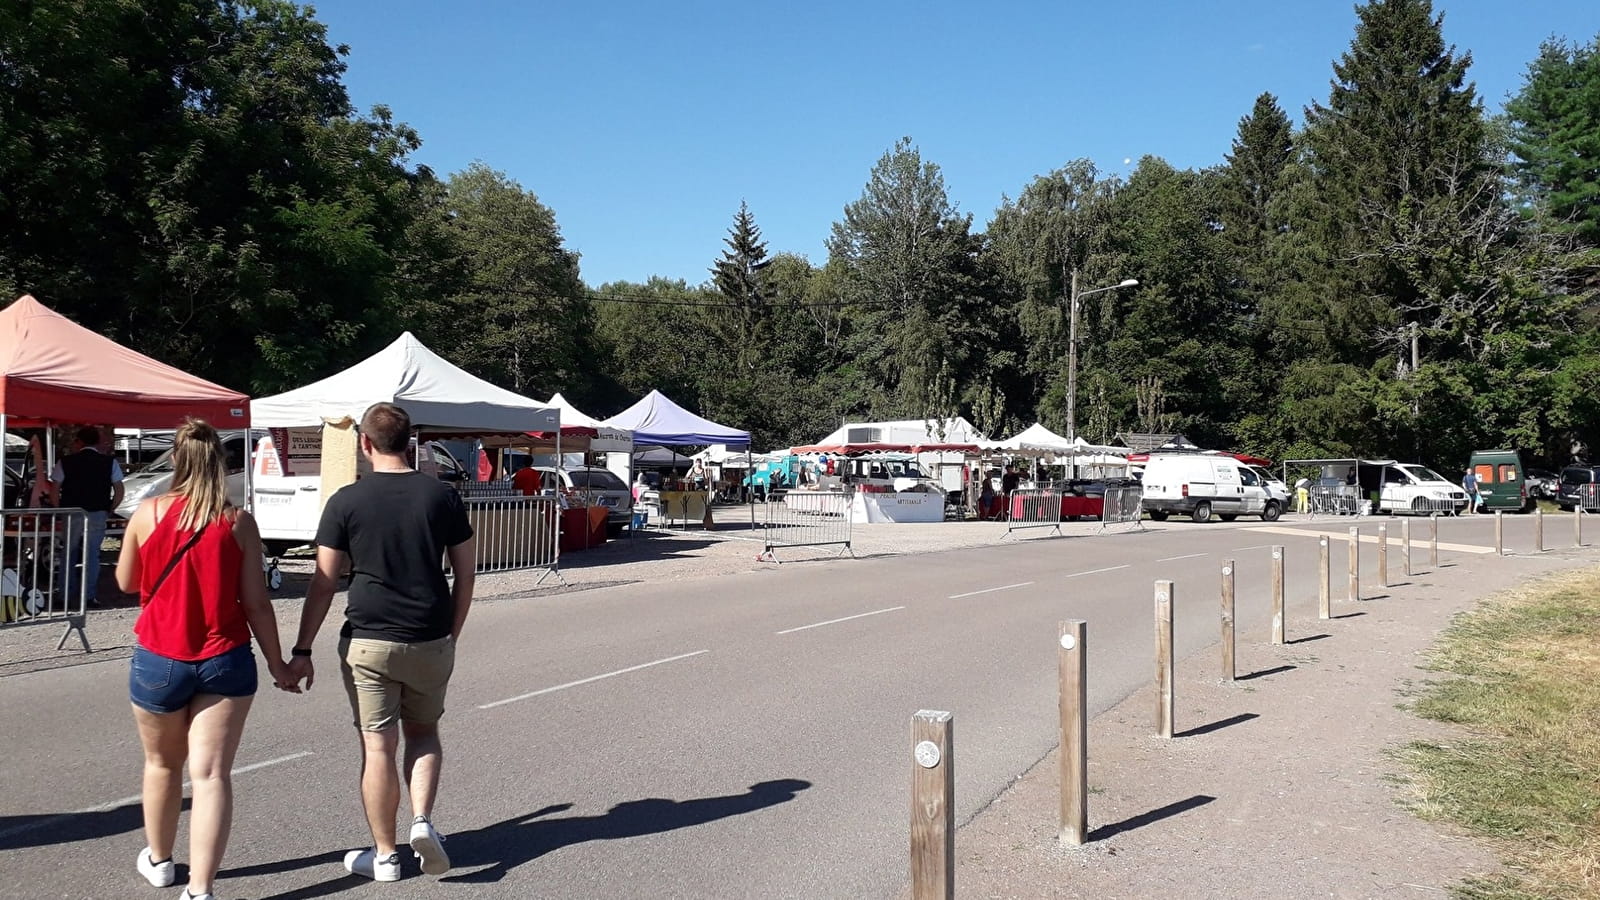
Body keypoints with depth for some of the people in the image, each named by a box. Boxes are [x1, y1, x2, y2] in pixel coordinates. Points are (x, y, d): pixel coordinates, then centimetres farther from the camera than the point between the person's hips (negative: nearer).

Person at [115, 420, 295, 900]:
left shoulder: (148, 513, -5)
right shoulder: (239, 522, -7)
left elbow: (126, 582, 9)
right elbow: (255, 602, -5)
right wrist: (277, 663, 4)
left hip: (158, 659, 2)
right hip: (225, 661, -1)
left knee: (163, 763, 22)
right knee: (212, 773, -1)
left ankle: (158, 859, 42)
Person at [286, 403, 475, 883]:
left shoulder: (347, 501, -4)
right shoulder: (443, 496, 2)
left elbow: (323, 582, -4)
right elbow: (465, 576, 5)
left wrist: (302, 650, 3)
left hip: (368, 641, -2)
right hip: (431, 641, 2)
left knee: (378, 747, 7)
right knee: (424, 732, 21)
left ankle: (384, 855, 17)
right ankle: (422, 821, 2)